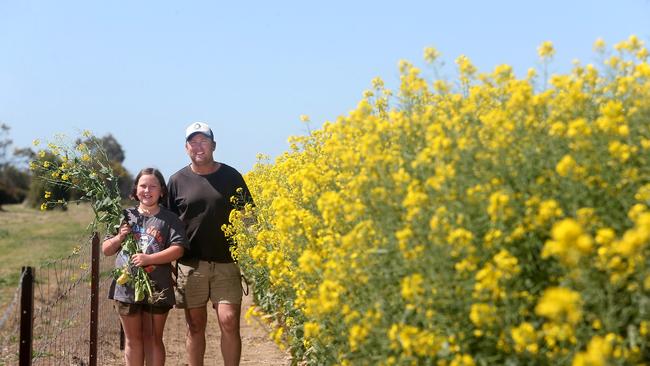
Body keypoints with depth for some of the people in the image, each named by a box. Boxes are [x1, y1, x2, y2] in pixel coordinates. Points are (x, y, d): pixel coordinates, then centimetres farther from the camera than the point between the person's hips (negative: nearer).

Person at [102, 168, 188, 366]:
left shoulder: (170, 219, 0)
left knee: (153, 339, 8)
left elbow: (178, 250, -12)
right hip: (127, 287, 2)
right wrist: (119, 238, -9)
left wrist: (149, 258, -21)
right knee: (133, 339, 10)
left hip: (157, 290, -2)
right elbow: (106, 250, 11)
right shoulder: (125, 217, 8)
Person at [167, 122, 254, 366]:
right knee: (195, 326, 7)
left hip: (226, 263, -1)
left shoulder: (231, 177, 4)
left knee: (229, 323, -8)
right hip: (190, 264, 1)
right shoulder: (178, 180, 6)